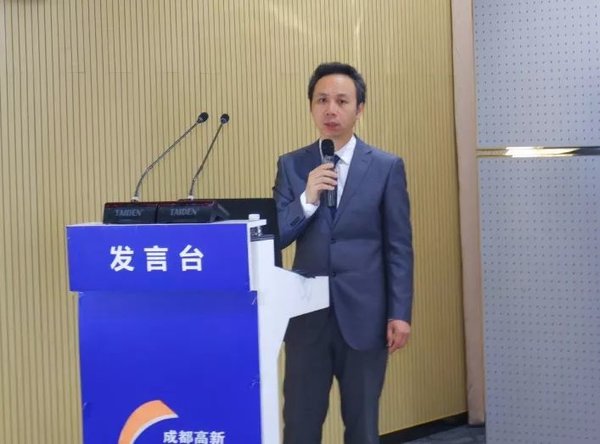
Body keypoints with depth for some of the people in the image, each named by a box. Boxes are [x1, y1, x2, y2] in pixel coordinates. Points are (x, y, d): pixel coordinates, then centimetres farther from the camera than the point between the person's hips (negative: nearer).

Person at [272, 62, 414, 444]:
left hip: (363, 315, -1)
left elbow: (399, 246, 0)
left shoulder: (387, 167, 1)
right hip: (307, 314, 2)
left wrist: (400, 313, -5)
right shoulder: (291, 166, 6)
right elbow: (273, 239, 1)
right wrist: (307, 199, -15)